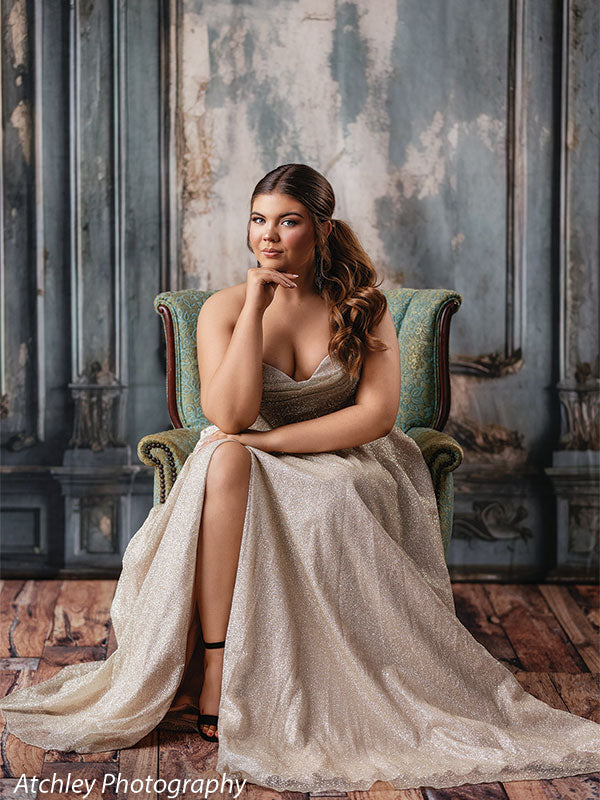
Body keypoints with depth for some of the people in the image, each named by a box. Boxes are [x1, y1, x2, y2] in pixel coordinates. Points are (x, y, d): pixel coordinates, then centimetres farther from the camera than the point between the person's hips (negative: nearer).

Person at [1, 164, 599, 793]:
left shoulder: (361, 306, 0)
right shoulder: (223, 308, 0)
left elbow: (377, 413, -11)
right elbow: (229, 416, -15)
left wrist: (268, 440, -18)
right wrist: (255, 306, -17)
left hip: (344, 468, -1)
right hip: (253, 477, 1)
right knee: (224, 460, -35)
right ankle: (214, 676, -35)